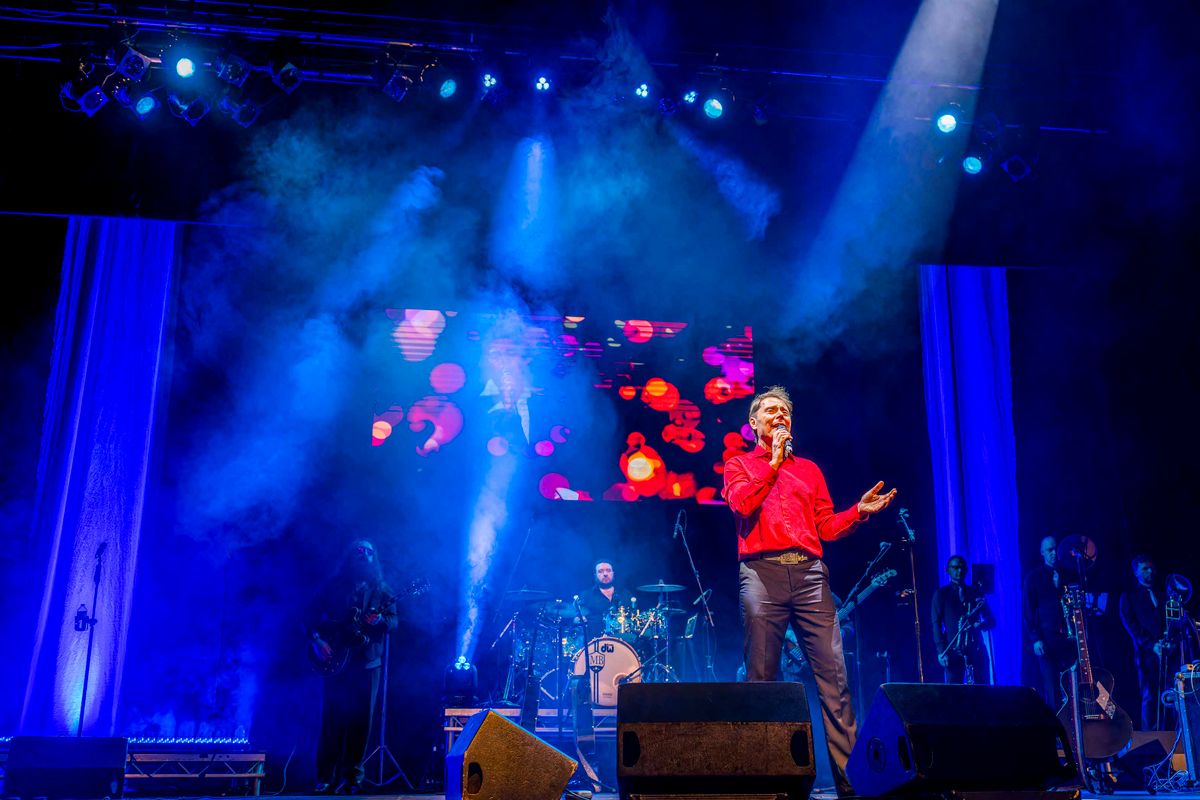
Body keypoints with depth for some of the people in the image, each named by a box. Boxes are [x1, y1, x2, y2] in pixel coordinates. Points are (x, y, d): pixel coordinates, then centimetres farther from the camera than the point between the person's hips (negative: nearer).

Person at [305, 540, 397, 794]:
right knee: (332, 718, -2)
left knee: (360, 720, 1)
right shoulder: (334, 586, 7)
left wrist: (380, 620, -18)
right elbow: (311, 614, 6)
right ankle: (326, 778, 5)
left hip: (367, 662, 1)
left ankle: (351, 777, 9)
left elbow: (393, 621, 3)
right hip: (336, 659, -1)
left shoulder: (381, 590, 9)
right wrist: (316, 640, -8)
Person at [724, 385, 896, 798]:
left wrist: (859, 511, 2)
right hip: (762, 573, -3)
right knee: (761, 677, -4)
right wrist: (774, 461, -4)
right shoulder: (739, 465, 16)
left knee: (834, 674, -6)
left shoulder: (809, 469, 24)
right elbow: (742, 503, -6)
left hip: (809, 573, 3)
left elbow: (827, 527, 19)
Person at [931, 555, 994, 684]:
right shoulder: (941, 594, 7)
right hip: (953, 650, -2)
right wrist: (941, 650, -9)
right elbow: (936, 624, 2)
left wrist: (980, 625, -10)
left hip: (977, 649, 3)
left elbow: (991, 620, 14)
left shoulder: (976, 592, 15)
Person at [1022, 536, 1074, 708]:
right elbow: (1028, 610, 0)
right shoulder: (1033, 577, 4)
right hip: (1046, 640, -3)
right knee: (1052, 689, -3)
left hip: (1068, 638, 3)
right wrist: (1035, 639, -8)